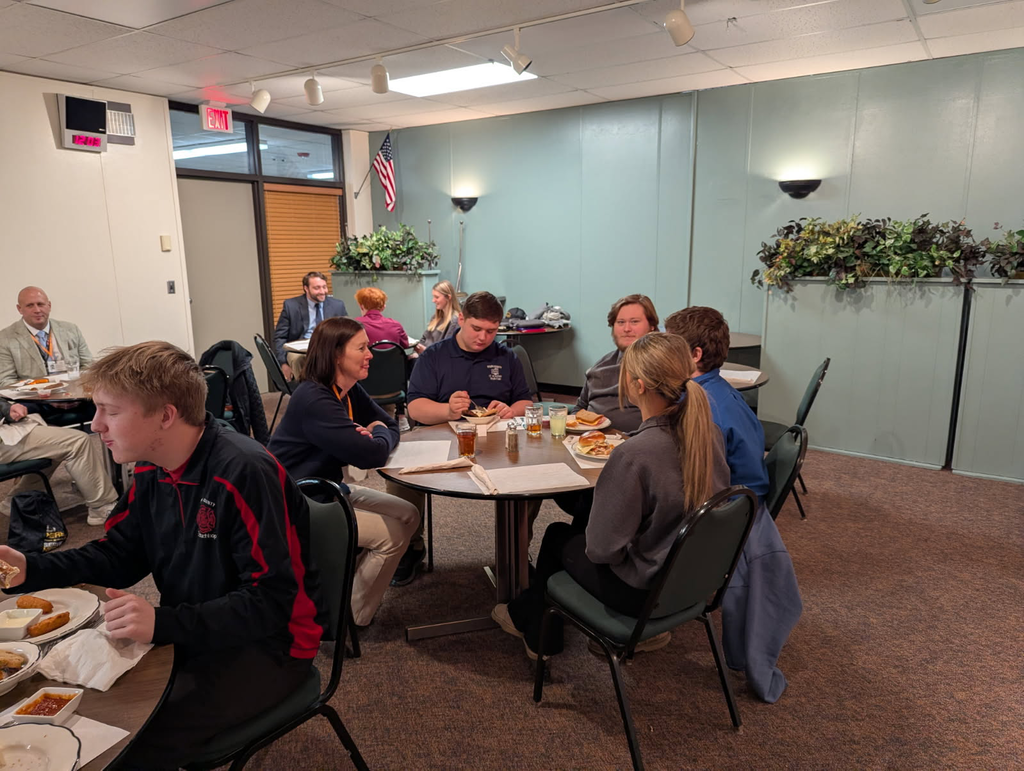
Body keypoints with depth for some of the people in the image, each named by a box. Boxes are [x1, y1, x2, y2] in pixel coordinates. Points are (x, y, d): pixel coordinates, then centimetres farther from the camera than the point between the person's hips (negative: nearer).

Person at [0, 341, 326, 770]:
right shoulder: (152, 470, 1)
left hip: (267, 645, -8)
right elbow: (118, 557, 12)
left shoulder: (245, 473, -27)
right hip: (189, 631, 8)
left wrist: (164, 624, -34)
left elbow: (272, 602, -27)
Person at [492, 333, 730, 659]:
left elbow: (600, 548, -24)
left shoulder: (633, 455, -33)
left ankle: (537, 634, 44)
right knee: (583, 513, 24)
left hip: (643, 591, -6)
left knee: (557, 536, 19)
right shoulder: (710, 433, -11)